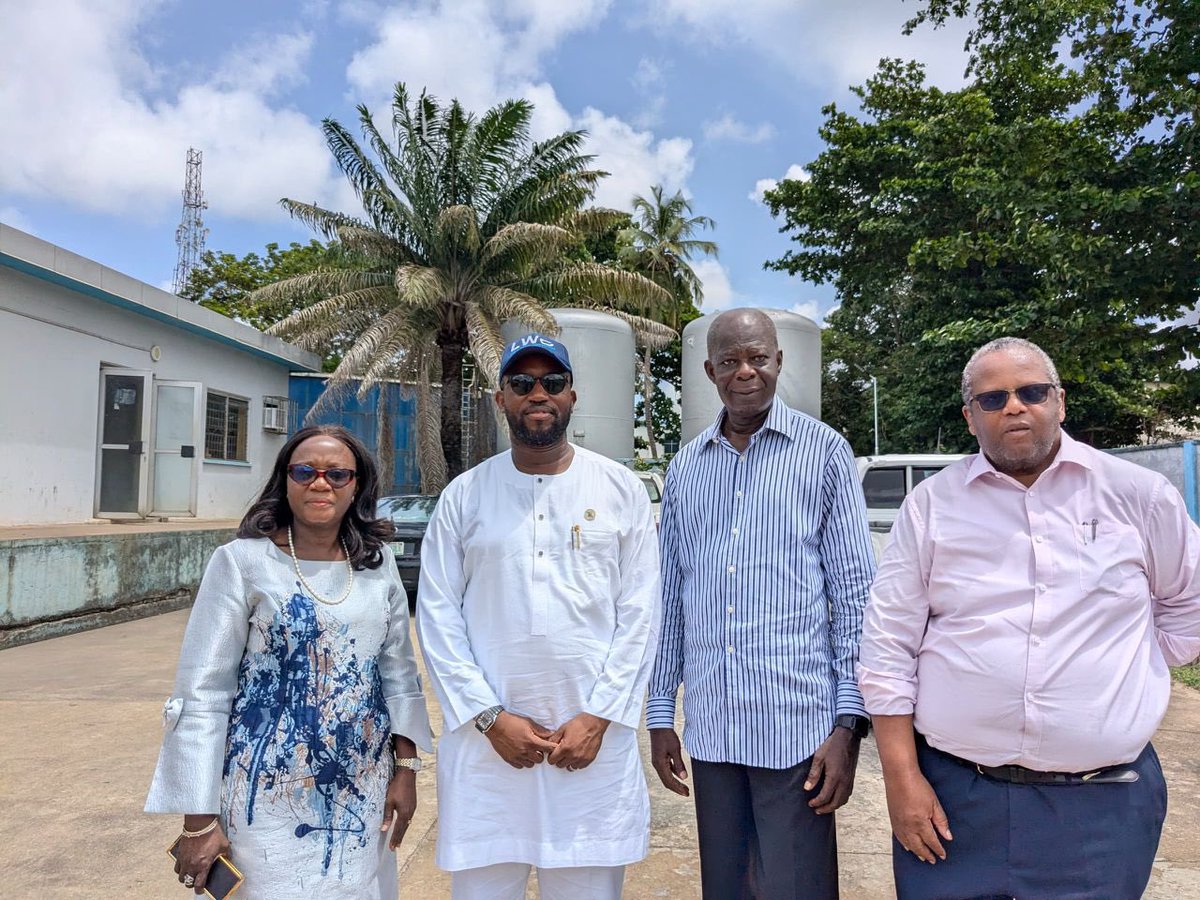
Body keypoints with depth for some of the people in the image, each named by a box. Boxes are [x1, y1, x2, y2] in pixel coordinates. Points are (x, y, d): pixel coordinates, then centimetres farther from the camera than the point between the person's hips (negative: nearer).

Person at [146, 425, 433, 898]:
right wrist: (200, 819, -10)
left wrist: (405, 768, 3)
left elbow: (399, 673, 7)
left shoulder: (378, 564, 1)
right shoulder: (241, 561, -11)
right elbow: (202, 692, -10)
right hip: (270, 798, -4)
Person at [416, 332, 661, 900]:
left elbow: (638, 614, -1)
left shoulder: (621, 489, 2)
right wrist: (490, 717, -7)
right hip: (487, 738, 1)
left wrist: (598, 717, -8)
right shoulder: (464, 495, 3)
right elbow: (438, 615, 0)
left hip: (594, 737, 0)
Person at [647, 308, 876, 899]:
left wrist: (848, 723, -9)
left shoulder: (823, 451, -2)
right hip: (710, 728, 4)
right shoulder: (685, 468, 9)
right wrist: (660, 713, 10)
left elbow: (855, 592, -4)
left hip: (797, 725, -4)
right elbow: (671, 598, 11)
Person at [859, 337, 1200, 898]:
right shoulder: (931, 504, -1)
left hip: (1104, 802, 1)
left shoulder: (1138, 495, 0)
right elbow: (889, 649, -2)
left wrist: (1122, 673, 7)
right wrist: (902, 779, -6)